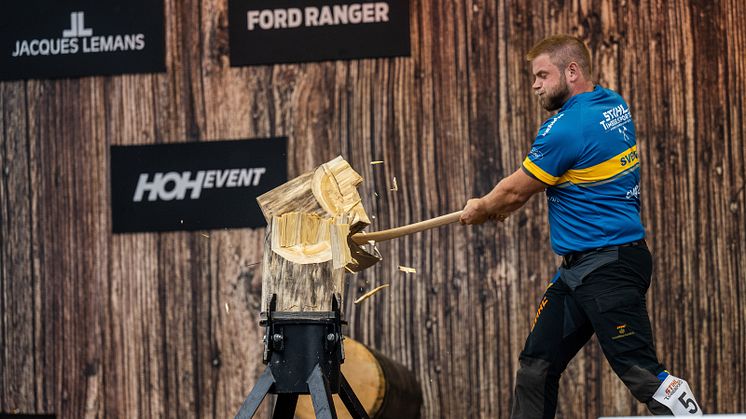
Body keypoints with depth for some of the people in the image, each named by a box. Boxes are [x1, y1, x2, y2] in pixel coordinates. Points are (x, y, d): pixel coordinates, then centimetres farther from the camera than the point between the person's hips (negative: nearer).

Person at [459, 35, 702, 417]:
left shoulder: (566, 128, -18)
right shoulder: (614, 106, 10)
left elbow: (515, 191, -6)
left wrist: (480, 209, 14)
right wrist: (498, 206, 22)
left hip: (609, 267, -10)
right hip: (578, 270, 10)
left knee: (639, 370, -15)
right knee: (537, 365, 11)